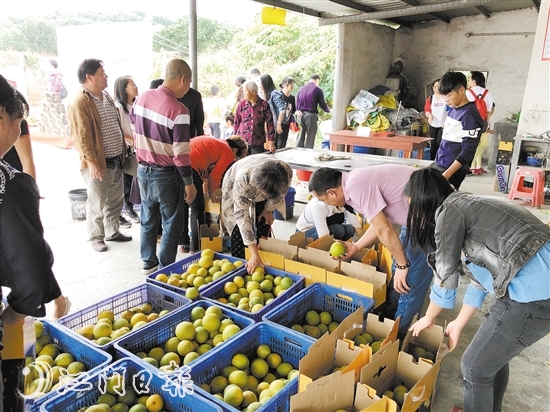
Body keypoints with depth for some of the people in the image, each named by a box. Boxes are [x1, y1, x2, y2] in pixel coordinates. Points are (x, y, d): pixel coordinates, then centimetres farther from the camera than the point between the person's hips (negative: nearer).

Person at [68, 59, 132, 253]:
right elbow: (81, 136, -20)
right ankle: (96, 237, 19)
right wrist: (91, 162, -22)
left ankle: (113, 231, 33)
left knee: (116, 200, 18)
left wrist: (122, 152, 18)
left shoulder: (107, 97, 12)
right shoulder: (80, 103, -16)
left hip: (115, 161, 8)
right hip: (98, 164, -8)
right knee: (97, 204, 4)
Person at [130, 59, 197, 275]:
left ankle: (149, 262, 32)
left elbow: (133, 123, 14)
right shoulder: (178, 110, -22)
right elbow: (180, 153, -21)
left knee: (148, 219, 19)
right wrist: (189, 182, -11)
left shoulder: (142, 97, -1)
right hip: (166, 175, -7)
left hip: (143, 170, 7)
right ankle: (165, 269, 18)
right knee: (171, 224, 9)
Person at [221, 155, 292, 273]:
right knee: (239, 227, -12)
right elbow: (241, 215, -42)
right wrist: (254, 254, -43)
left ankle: (263, 265, 13)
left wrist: (269, 209, -1)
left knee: (264, 226, -3)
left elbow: (280, 193, -14)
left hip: (265, 184, 2)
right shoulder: (242, 179, -46)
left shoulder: (286, 172, -38)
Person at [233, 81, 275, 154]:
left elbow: (269, 123, -1)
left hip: (258, 142, -1)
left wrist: (271, 142, -5)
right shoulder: (241, 104, 2)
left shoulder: (264, 104, -2)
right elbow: (236, 122, 8)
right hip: (242, 141, 1)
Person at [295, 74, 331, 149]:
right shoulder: (318, 90, -3)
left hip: (300, 115, 5)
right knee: (310, 138, 1)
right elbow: (322, 104, 1)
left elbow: (296, 102, 10)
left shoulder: (301, 89, 10)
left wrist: (298, 111, 16)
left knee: (300, 137, 10)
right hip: (311, 115, -4)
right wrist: (329, 111, 17)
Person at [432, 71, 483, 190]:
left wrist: (447, 174, -27)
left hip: (453, 171, -8)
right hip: (438, 165, 8)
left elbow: (468, 151, -20)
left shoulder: (469, 115, -15)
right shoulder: (452, 109, 10)